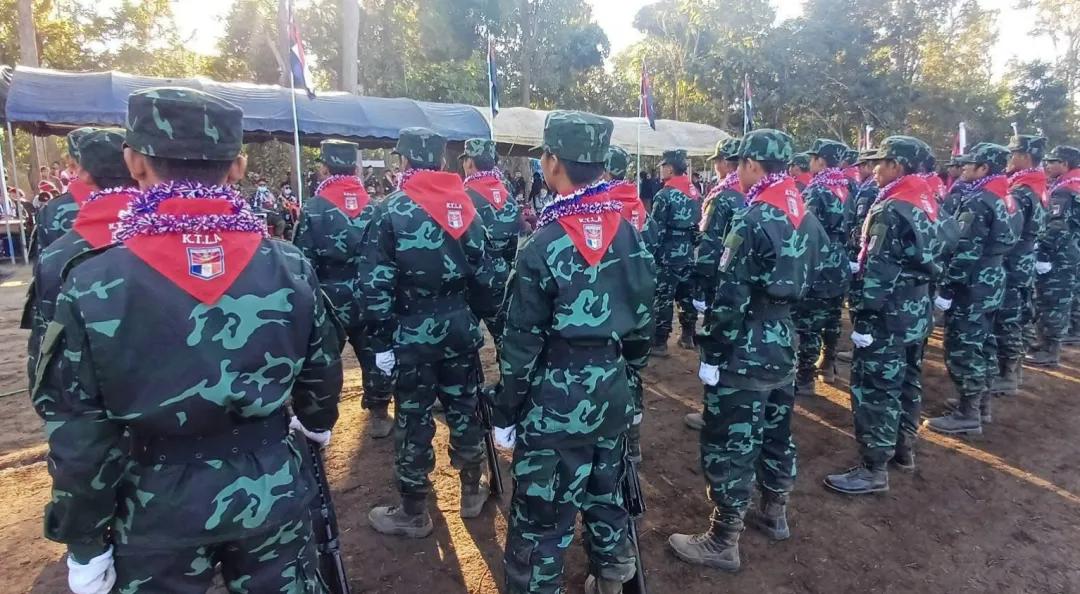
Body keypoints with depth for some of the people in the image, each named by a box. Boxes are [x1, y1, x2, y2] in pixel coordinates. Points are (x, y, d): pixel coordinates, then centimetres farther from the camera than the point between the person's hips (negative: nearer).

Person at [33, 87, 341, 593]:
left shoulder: (93, 287, -17)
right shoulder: (290, 268, -11)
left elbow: (81, 440, -12)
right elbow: (322, 373, 1)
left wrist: (84, 542, 3)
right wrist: (318, 423, 22)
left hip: (159, 513, -1)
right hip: (272, 493, 2)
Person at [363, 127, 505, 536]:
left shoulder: (391, 211, -9)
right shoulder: (465, 206, 4)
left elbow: (376, 284, -14)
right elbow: (488, 274, 4)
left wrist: (381, 341, -7)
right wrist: (484, 318, 15)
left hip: (412, 334, -4)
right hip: (460, 329, 4)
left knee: (414, 421, 7)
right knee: (465, 409, 18)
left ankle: (413, 514, 23)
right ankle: (472, 493, 34)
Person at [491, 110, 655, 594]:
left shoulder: (544, 246, -18)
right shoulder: (630, 236, 0)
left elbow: (523, 343, -15)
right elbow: (644, 321, 8)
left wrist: (505, 412, -4)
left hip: (555, 400, -6)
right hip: (612, 392, 7)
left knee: (541, 515, 8)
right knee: (606, 492, 24)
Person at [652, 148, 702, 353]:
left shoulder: (664, 195, -13)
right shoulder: (695, 193, 10)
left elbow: (656, 230, -15)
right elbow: (699, 226, 13)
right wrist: (691, 245, 20)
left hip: (668, 254, -7)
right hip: (687, 253, 7)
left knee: (663, 297, -3)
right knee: (687, 294, 15)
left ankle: (660, 342, 2)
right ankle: (688, 335, 25)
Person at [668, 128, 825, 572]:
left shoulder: (753, 221, -19)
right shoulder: (807, 218, 7)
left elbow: (731, 298, -21)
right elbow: (812, 280, 14)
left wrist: (712, 355, -14)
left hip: (746, 351, -9)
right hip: (785, 343, 9)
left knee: (729, 444, 1)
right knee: (776, 432, 22)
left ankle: (723, 542, 13)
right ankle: (775, 513, 40)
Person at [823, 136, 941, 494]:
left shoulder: (891, 210, -19)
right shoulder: (926, 203, 10)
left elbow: (879, 271, -23)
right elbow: (929, 259, 16)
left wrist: (863, 318, -20)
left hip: (889, 316, -10)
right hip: (917, 311, 10)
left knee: (874, 389, -2)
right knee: (907, 382, 20)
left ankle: (874, 469, 5)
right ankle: (904, 448, 35)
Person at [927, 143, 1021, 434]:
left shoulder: (978, 201, -19)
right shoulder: (1006, 198, 11)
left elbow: (966, 252, -23)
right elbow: (1000, 242, 16)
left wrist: (945, 289, -19)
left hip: (971, 286, -10)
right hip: (992, 281, 10)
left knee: (962, 348, -3)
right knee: (983, 343, 18)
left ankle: (967, 414, 4)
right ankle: (981, 402, 30)